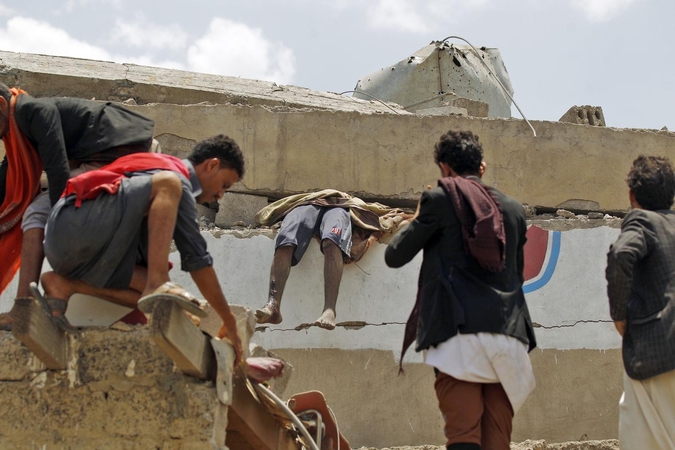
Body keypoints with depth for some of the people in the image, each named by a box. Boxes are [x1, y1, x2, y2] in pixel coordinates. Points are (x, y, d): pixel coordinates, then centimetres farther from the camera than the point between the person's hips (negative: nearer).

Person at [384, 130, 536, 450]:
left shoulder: (440, 199, 3)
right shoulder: (514, 209, 17)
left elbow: (394, 256, 8)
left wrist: (417, 218, 24)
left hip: (459, 332, -4)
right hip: (508, 338, 4)